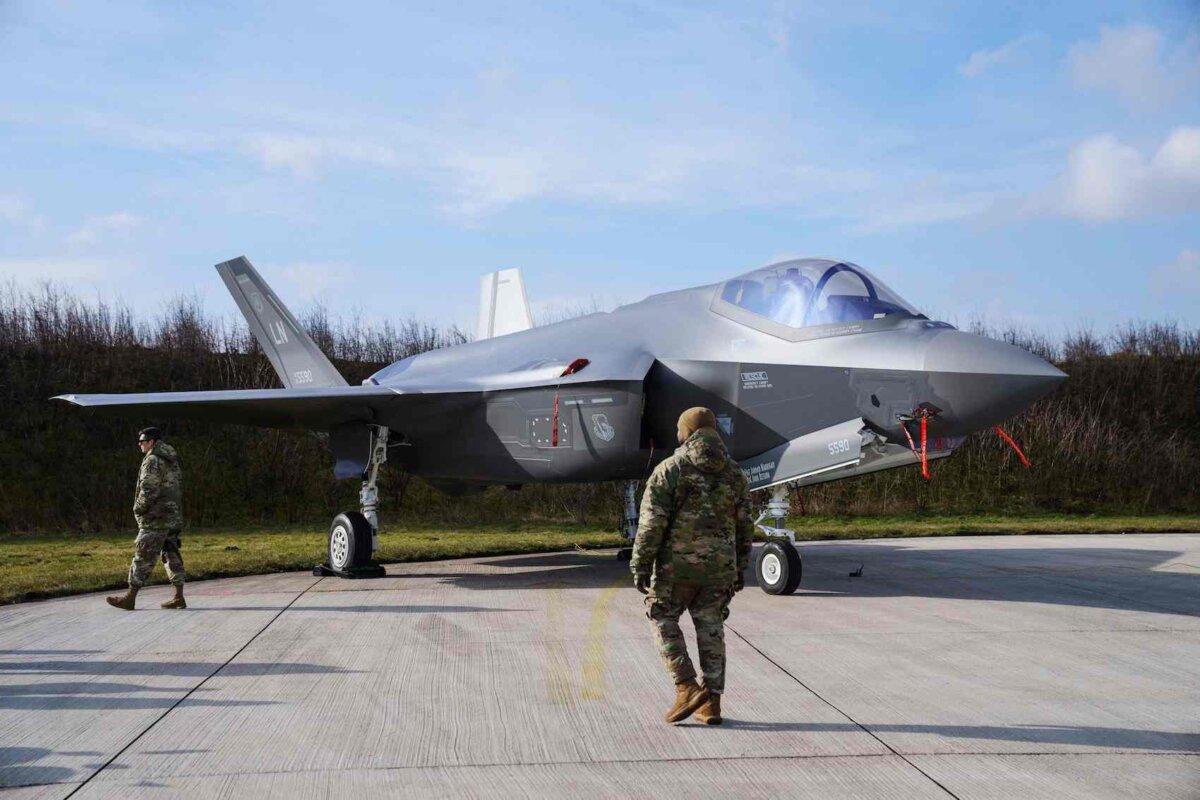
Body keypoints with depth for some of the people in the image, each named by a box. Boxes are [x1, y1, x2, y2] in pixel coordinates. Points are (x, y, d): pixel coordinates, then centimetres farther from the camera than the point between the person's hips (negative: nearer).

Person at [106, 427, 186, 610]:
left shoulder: (153, 460, -13)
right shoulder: (172, 460, 16)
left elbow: (149, 490, -20)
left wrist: (139, 509, -6)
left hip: (156, 519, -9)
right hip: (174, 517, 9)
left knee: (144, 556, -4)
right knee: (171, 554, 9)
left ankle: (130, 597, 0)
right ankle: (178, 597, 8)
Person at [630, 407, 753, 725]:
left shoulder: (669, 470, -6)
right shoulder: (734, 474, 8)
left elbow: (652, 523, -11)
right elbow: (744, 528, 9)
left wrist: (640, 567, -7)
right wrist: (739, 570, 18)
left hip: (678, 564, -4)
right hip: (720, 567, 4)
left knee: (664, 620, 12)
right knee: (710, 629, 13)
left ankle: (687, 688, -1)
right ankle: (712, 703, 13)